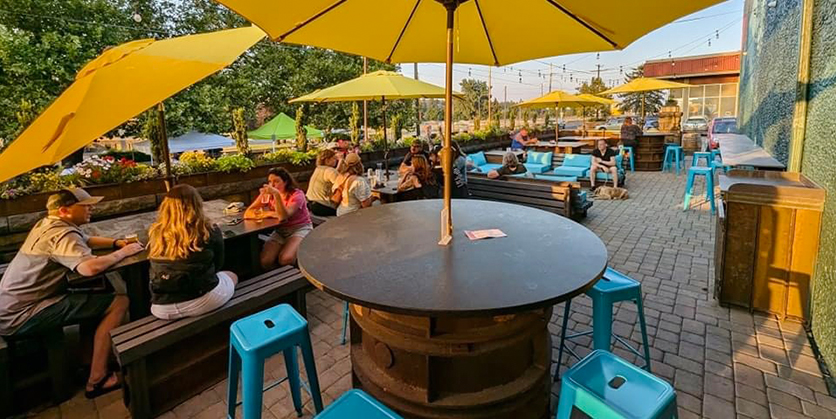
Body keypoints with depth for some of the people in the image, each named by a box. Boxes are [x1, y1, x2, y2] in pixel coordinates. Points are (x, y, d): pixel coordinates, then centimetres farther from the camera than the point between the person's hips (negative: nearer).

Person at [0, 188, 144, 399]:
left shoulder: (47, 224, 11)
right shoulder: (62, 234, -21)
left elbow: (86, 241, 27)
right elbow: (91, 267, -39)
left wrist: (116, 242, 8)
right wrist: (123, 252, -20)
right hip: (21, 316, -11)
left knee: (100, 297, 20)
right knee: (119, 302, -17)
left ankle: (89, 362, 20)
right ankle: (97, 379, -11)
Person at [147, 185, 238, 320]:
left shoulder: (155, 233, -3)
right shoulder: (210, 231, -10)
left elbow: (157, 272, 14)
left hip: (162, 308, 4)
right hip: (202, 300, -3)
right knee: (232, 277, 27)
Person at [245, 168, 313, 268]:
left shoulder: (296, 194, -14)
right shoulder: (267, 194, -1)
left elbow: (283, 216, -29)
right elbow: (247, 214, -8)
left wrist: (277, 195, -38)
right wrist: (270, 214, -17)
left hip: (300, 228, -4)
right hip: (280, 231, 4)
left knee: (285, 259, -30)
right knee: (265, 261, -20)